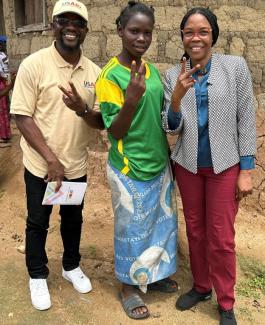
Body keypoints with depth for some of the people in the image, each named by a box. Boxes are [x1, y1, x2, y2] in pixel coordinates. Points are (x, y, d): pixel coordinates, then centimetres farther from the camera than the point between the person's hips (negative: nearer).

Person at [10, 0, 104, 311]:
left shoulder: (93, 72, -1)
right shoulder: (33, 64, -13)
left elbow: (102, 122, -1)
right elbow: (22, 117, -14)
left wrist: (82, 109, -23)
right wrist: (51, 159, -19)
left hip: (77, 166, 4)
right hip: (41, 166, -3)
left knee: (73, 220, 21)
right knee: (37, 223, 14)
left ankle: (71, 266, 45)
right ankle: (37, 276, 36)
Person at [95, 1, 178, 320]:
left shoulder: (152, 69, 4)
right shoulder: (110, 76, -15)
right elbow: (114, 132, -18)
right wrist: (131, 99, -33)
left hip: (159, 165, 7)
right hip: (130, 170, -6)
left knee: (160, 223, 19)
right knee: (132, 230, 9)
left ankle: (154, 275, 42)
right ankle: (128, 287, 32)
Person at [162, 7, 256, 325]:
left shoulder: (235, 67, -6)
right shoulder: (173, 75, -2)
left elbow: (246, 120, -4)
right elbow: (171, 127, -5)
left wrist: (246, 170, -7)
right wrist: (177, 98, -25)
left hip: (224, 165, -2)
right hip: (188, 165, 2)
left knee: (221, 238, 3)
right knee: (195, 231, 14)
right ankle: (201, 286, 36)